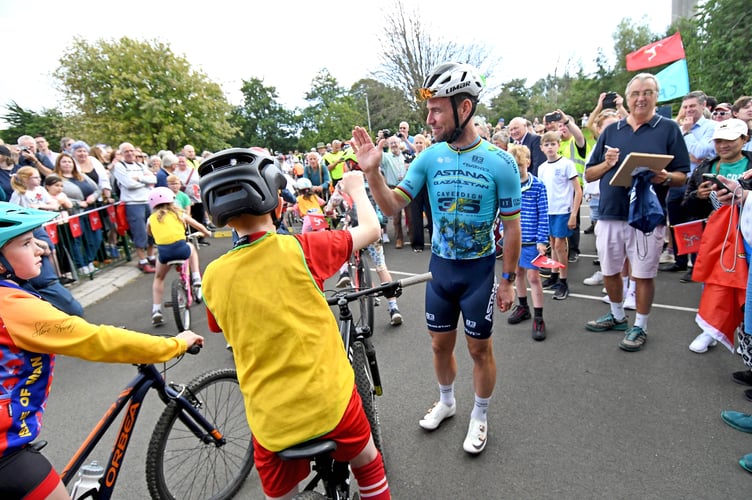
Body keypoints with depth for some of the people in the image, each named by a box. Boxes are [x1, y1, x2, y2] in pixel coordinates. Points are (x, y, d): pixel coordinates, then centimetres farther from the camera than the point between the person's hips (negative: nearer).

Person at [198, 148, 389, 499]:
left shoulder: (213, 277, -6)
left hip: (270, 417, 3)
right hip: (330, 401, -2)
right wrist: (356, 188, 14)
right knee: (367, 462, 28)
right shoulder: (297, 248, -16)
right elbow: (371, 229, -3)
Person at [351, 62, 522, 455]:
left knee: (479, 348, 12)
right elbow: (392, 206, -7)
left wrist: (508, 280, -4)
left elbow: (511, 225, -7)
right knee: (440, 343, 17)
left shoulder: (500, 162, -15)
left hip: (480, 269, -3)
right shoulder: (429, 157, -6)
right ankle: (446, 401, 44)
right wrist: (372, 171, -24)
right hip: (440, 266, 3)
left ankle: (480, 416, 37)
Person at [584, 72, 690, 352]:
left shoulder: (669, 129, 2)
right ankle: (617, 316, 36)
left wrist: (665, 178, -21)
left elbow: (682, 176, 0)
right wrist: (607, 164, -11)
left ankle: (640, 327, 24)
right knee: (609, 271, 14)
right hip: (610, 214, 3)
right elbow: (589, 175, 8)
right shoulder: (611, 131, 9)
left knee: (643, 274, 6)